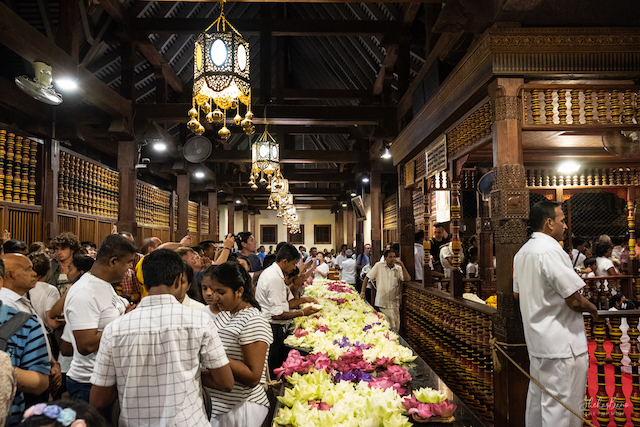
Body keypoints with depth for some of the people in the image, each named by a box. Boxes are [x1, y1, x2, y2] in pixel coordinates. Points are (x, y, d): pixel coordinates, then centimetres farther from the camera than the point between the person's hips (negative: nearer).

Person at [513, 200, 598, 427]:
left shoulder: (522, 252, 9)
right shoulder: (551, 250, -21)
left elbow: (517, 293, 18)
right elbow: (574, 300, -21)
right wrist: (592, 308, -2)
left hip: (535, 338, 10)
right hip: (561, 344, -10)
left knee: (536, 398, 21)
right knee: (561, 405, 0)